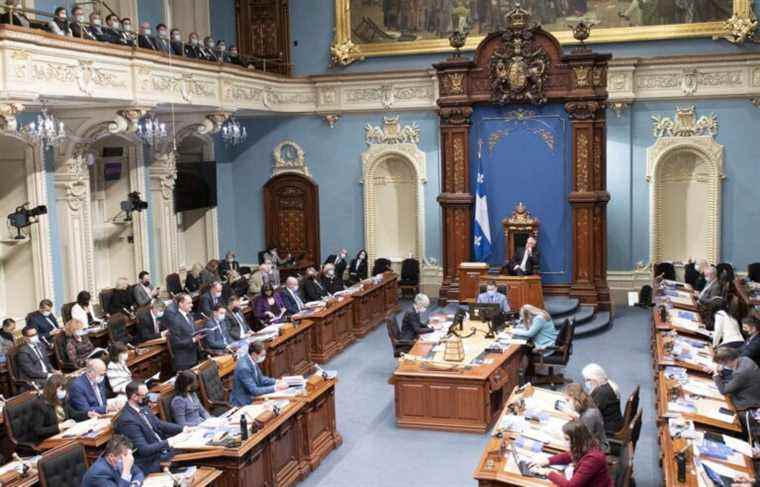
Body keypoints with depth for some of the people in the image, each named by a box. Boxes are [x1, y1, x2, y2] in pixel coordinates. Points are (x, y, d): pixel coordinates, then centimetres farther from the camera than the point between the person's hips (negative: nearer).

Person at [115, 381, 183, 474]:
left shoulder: (143, 407, 3)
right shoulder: (127, 420, -24)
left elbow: (159, 424, 14)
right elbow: (144, 449, -24)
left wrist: (182, 429, 3)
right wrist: (167, 443, -21)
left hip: (163, 449, 8)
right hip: (151, 463, -8)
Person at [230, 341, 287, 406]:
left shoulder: (252, 361, -2)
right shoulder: (244, 368, -28)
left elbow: (260, 379, 11)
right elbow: (254, 390, -26)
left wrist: (276, 382, -3)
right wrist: (275, 388, -24)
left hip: (250, 398, 8)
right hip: (242, 403, -8)